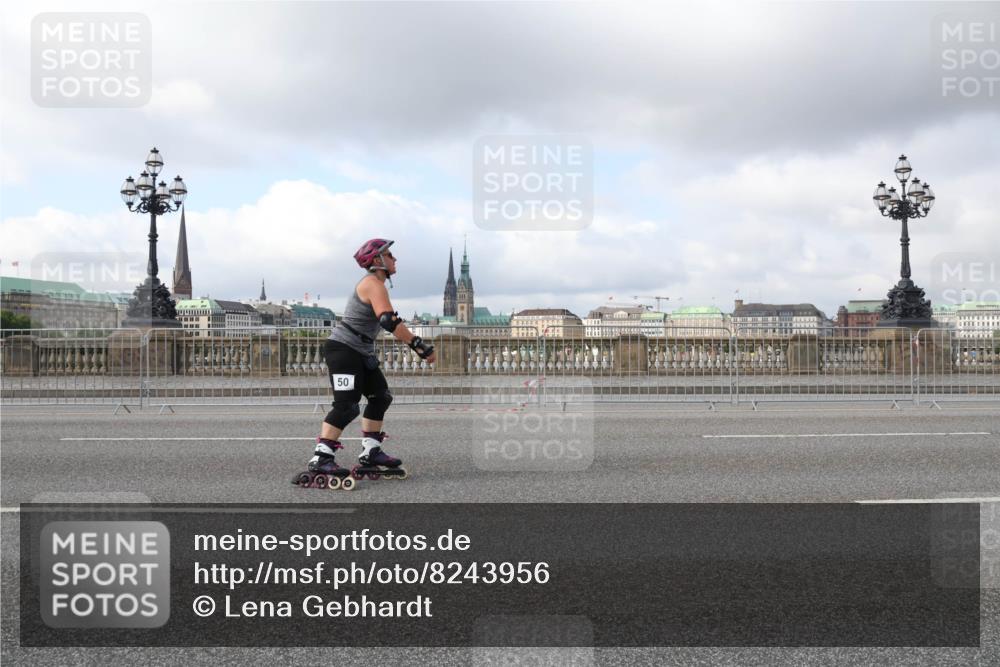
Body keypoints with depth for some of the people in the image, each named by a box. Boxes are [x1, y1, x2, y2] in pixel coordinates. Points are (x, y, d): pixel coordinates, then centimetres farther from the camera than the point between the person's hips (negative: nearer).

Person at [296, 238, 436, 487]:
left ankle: (370, 452, 15)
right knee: (347, 406, -17)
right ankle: (321, 458, -17)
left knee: (381, 397, 12)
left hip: (361, 353, 11)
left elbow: (389, 320, 23)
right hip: (343, 348, -11)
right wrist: (421, 347, -29)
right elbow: (389, 321, -29)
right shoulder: (374, 284, -16)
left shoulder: (373, 284, 17)